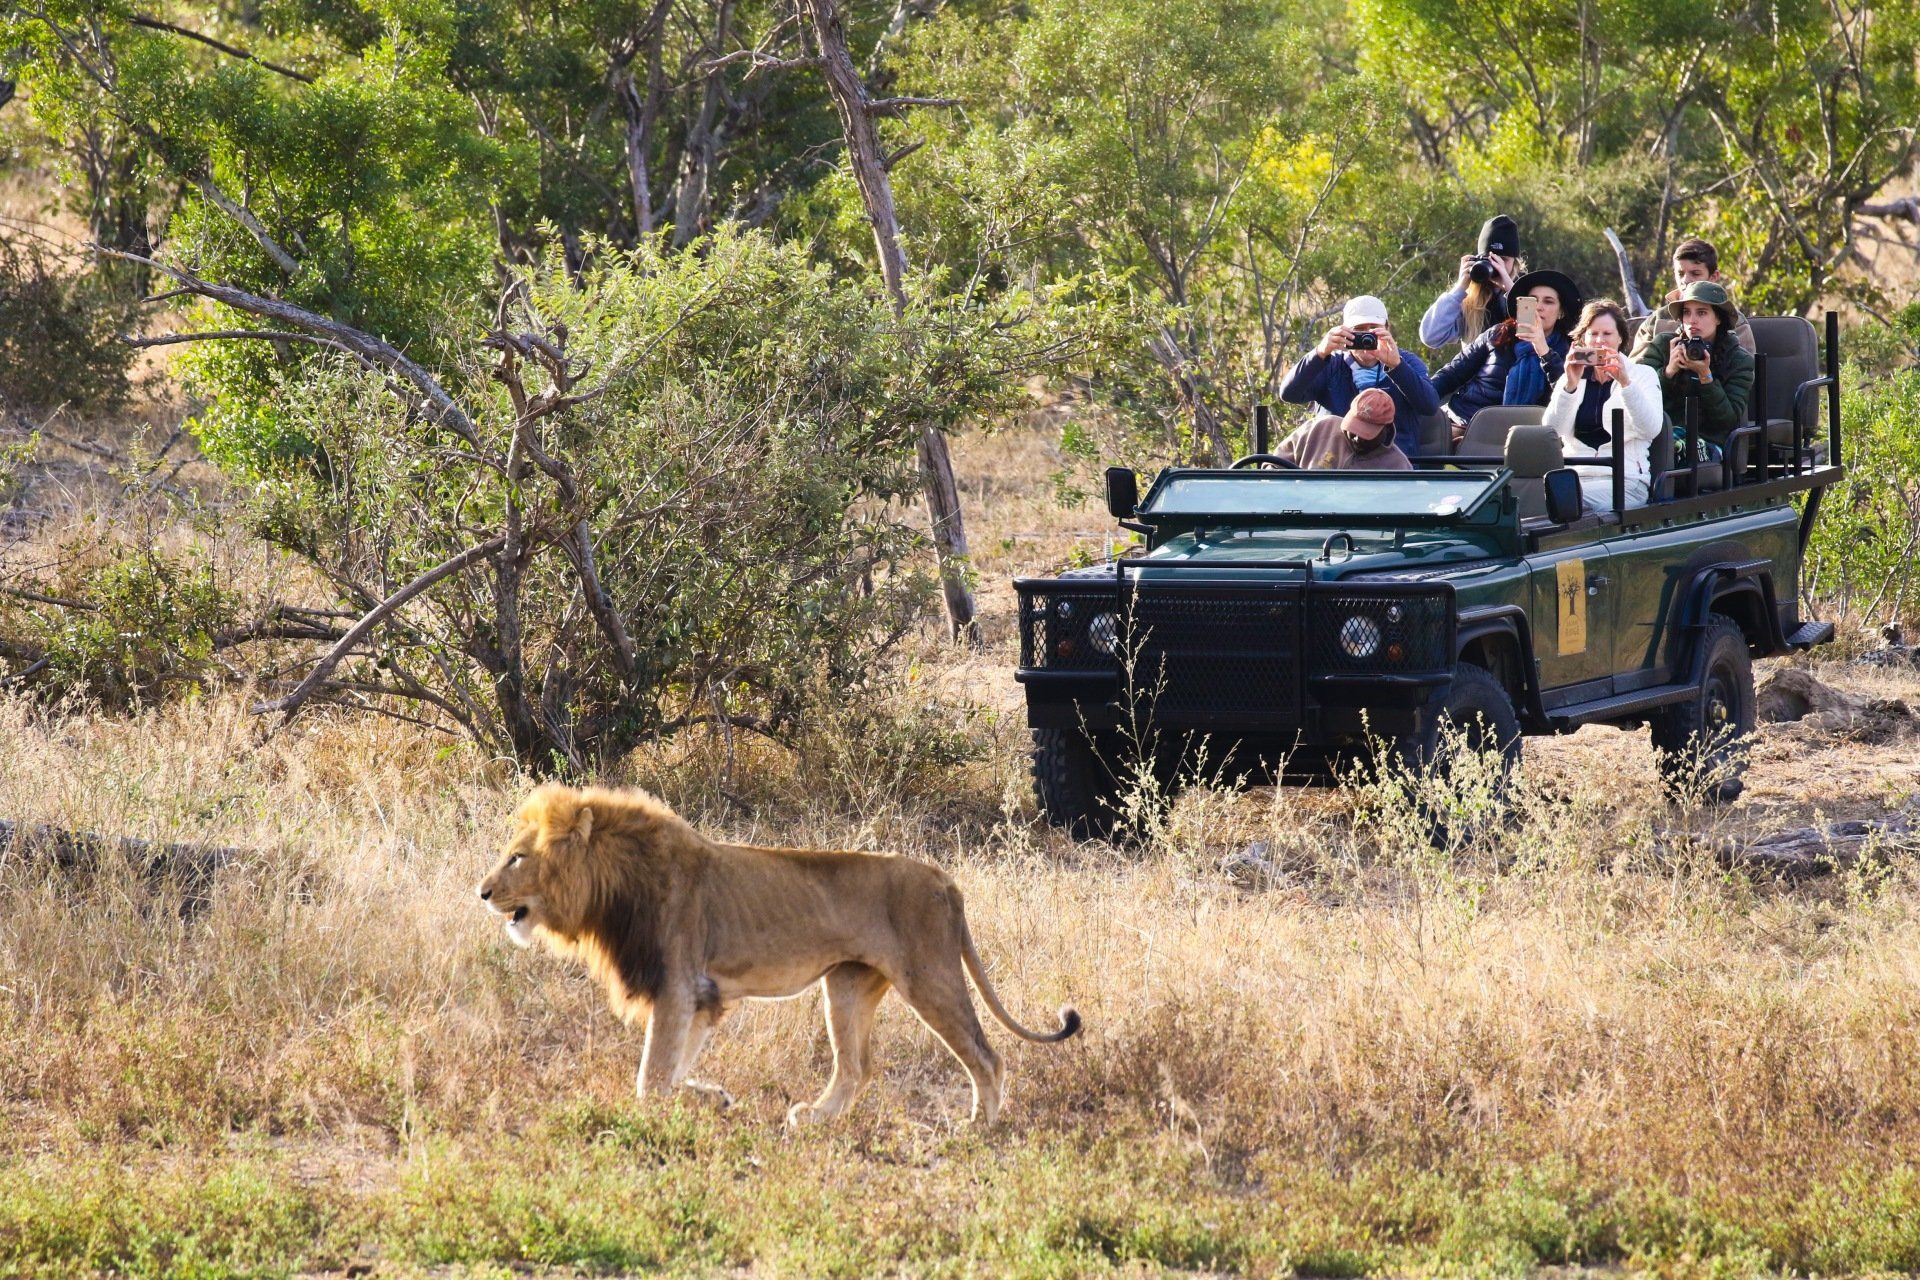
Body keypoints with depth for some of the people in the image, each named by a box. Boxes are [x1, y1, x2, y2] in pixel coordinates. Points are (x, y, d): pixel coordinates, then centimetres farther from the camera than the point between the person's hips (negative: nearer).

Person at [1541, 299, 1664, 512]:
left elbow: (1651, 430, -6)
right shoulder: (1571, 378, 19)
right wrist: (1570, 386, -13)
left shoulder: (1643, 375, 13)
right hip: (1574, 474, 2)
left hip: (1624, 479, -2)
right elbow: (1550, 430, 1)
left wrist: (1625, 382, -19)